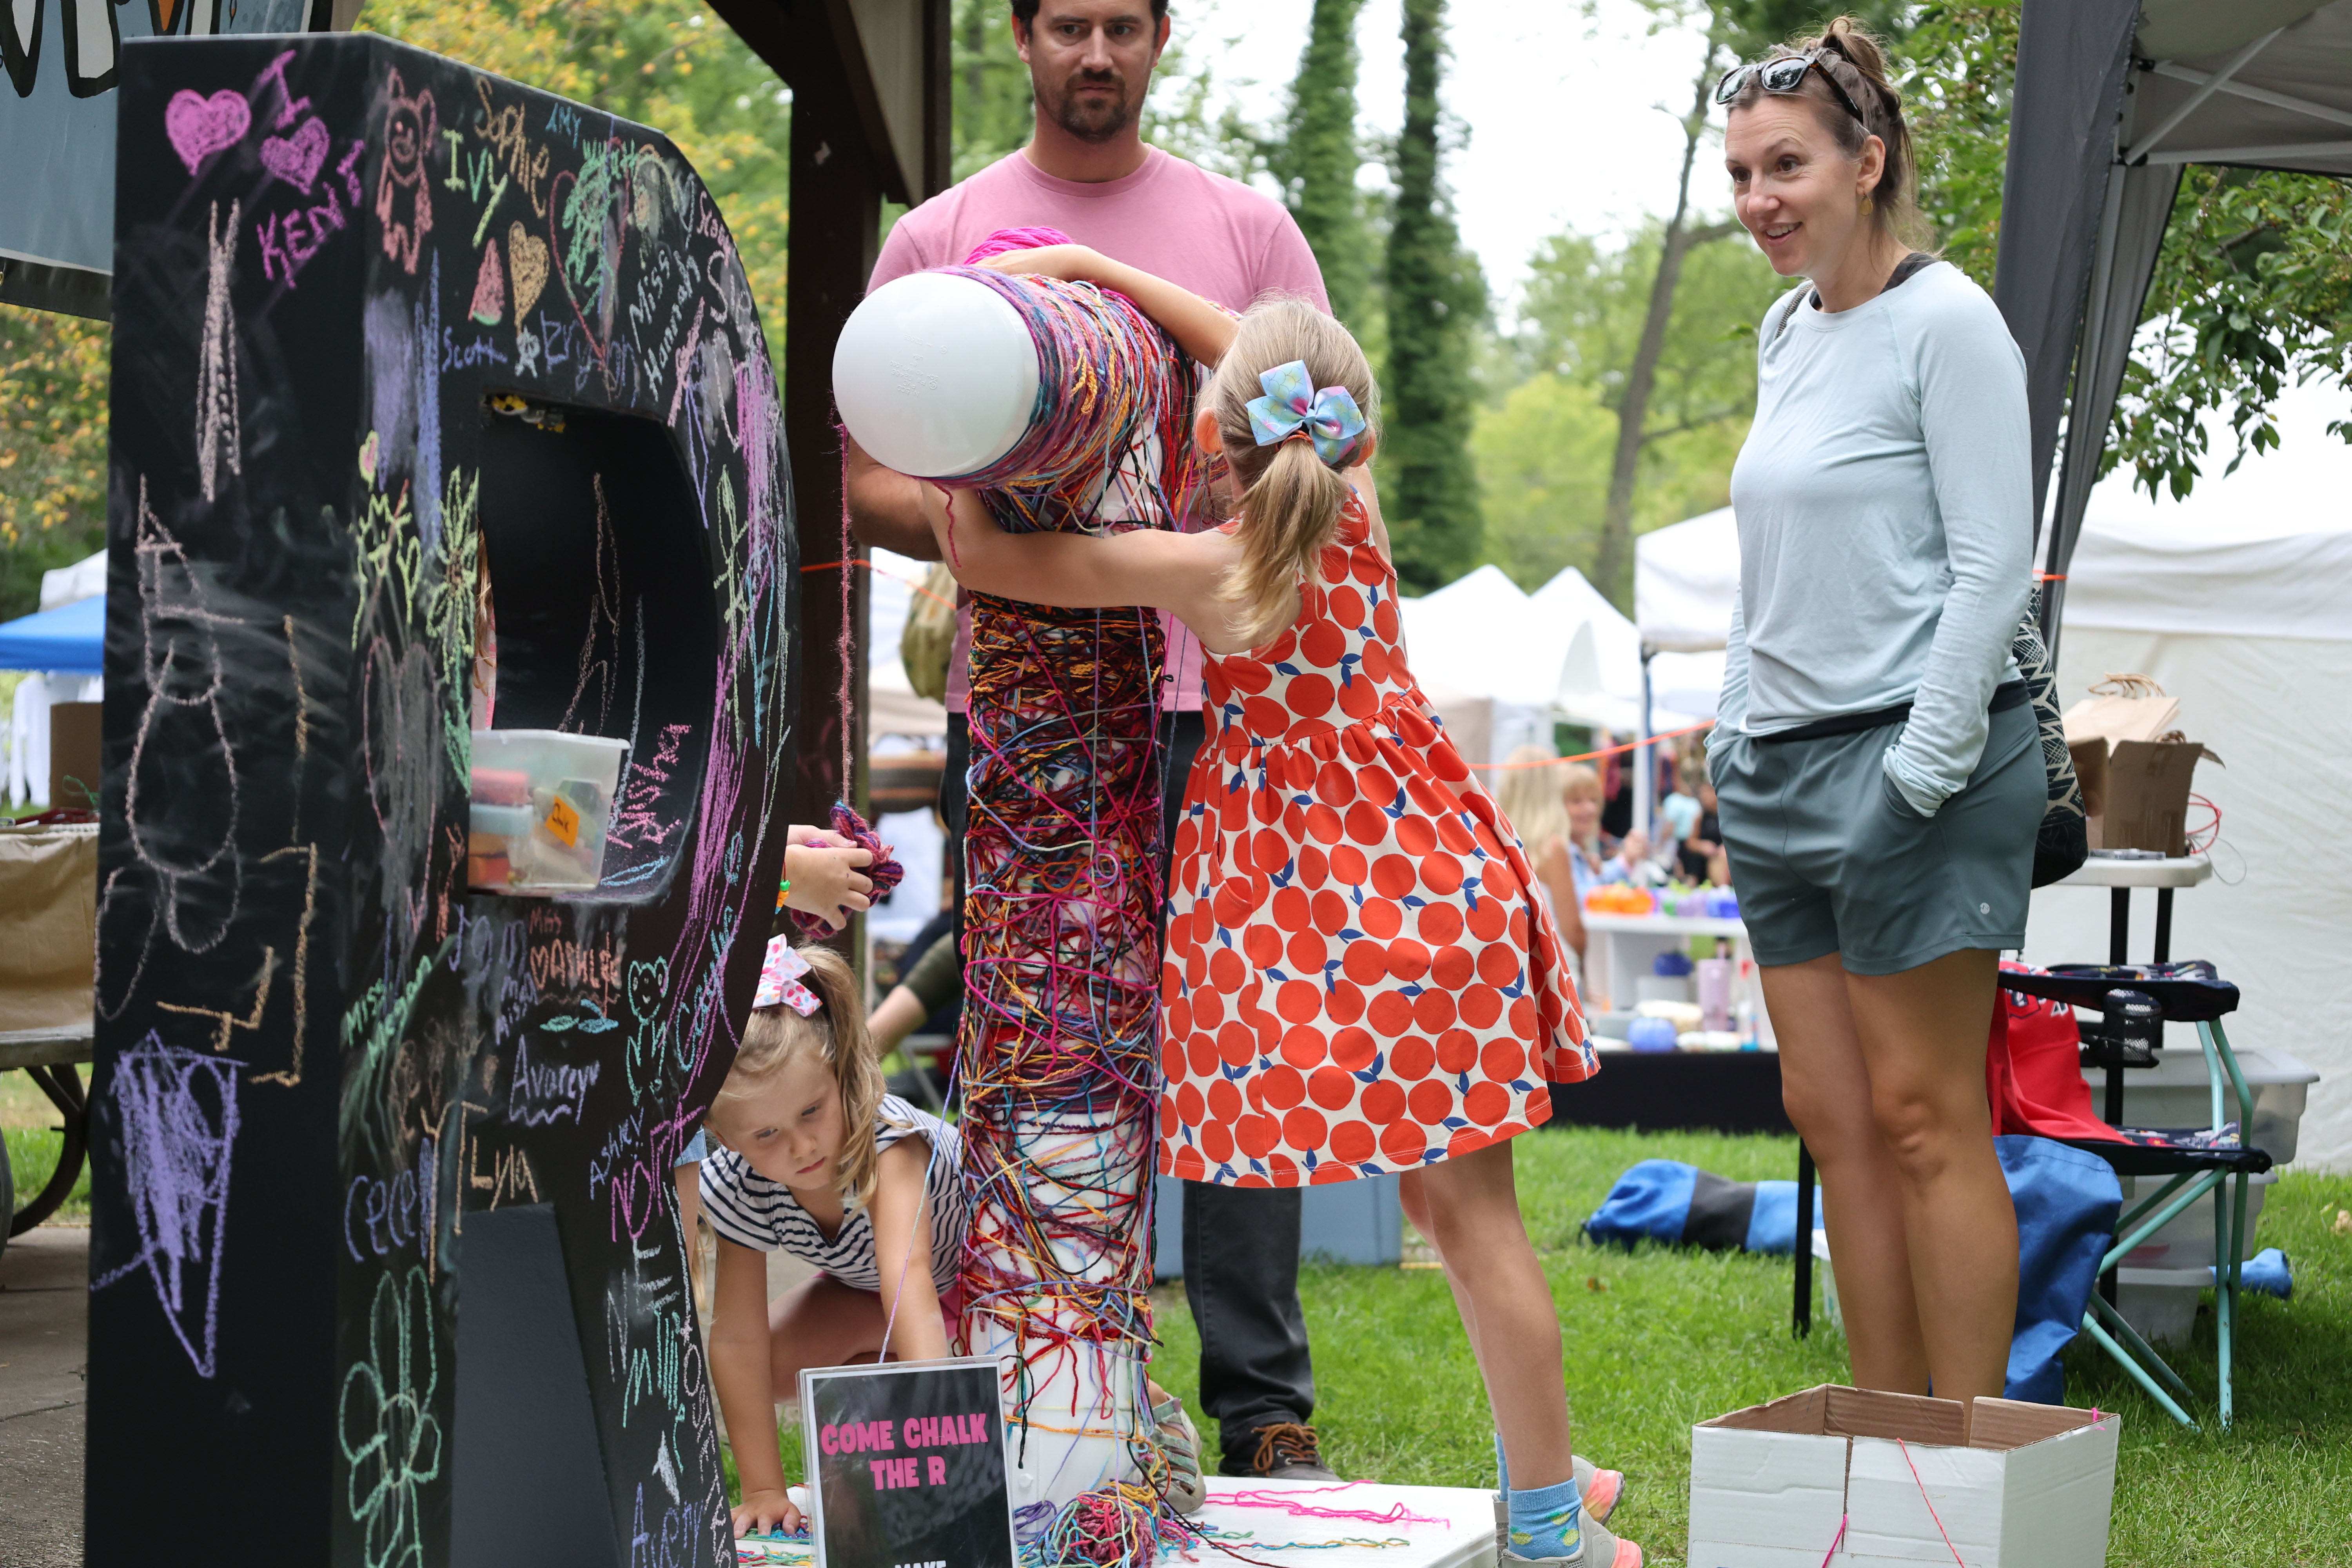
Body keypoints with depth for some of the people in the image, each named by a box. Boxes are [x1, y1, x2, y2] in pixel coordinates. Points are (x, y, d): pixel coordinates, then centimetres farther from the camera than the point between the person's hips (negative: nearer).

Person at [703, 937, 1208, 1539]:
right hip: (865, 1284, 5)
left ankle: (1148, 1406, 1)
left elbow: (907, 1281, -56)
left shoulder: (887, 1142, -42)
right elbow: (737, 1339, -22)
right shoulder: (733, 1188, -28)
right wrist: (763, 1489, -23)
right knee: (776, 1361, -15)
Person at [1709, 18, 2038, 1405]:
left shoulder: (1947, 324, -9)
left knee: (1922, 1116, -6)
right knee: (1834, 1118, 8)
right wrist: (1737, 735, 16)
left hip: (1910, 756, -8)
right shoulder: (1788, 330, 16)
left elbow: (1994, 567, -13)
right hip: (1786, 768, 8)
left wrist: (1920, 775, -16)